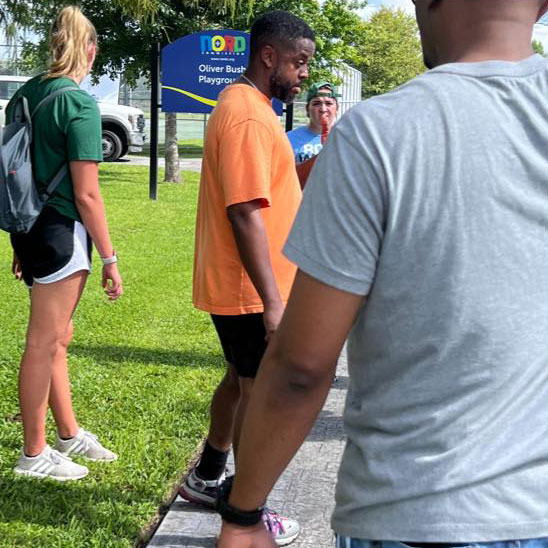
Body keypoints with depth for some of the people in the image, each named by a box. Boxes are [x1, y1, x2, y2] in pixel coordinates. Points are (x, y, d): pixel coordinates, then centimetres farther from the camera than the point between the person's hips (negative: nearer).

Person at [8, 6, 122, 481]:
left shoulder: (25, 94, 8)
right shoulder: (80, 104, -15)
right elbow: (87, 195, -17)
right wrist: (109, 259, -9)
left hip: (29, 228, 8)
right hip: (62, 232, -8)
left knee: (58, 336, 20)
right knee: (43, 344, 3)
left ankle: (70, 434, 34)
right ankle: (34, 455, 16)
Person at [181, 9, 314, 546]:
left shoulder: (246, 106, 13)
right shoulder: (248, 117, -21)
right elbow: (247, 215, -27)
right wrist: (272, 301, -26)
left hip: (238, 285, 10)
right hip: (250, 290, -10)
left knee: (240, 379, 22)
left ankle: (206, 478, 38)